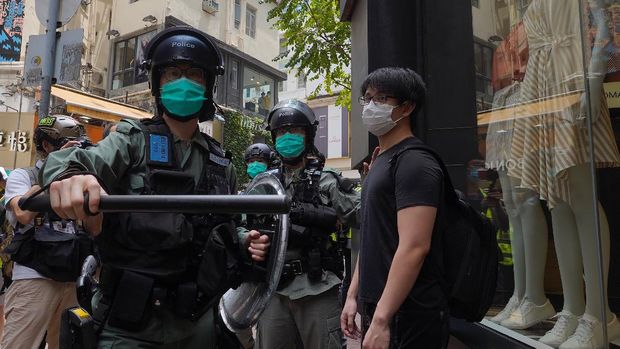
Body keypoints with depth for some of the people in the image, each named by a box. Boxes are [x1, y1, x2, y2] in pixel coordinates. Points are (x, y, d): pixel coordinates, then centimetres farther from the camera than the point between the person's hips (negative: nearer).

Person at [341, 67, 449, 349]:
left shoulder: (414, 163, -16)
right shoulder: (381, 161, 12)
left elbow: (414, 247, -24)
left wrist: (381, 319, -25)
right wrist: (353, 294, 14)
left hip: (407, 315, -8)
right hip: (376, 307, 8)